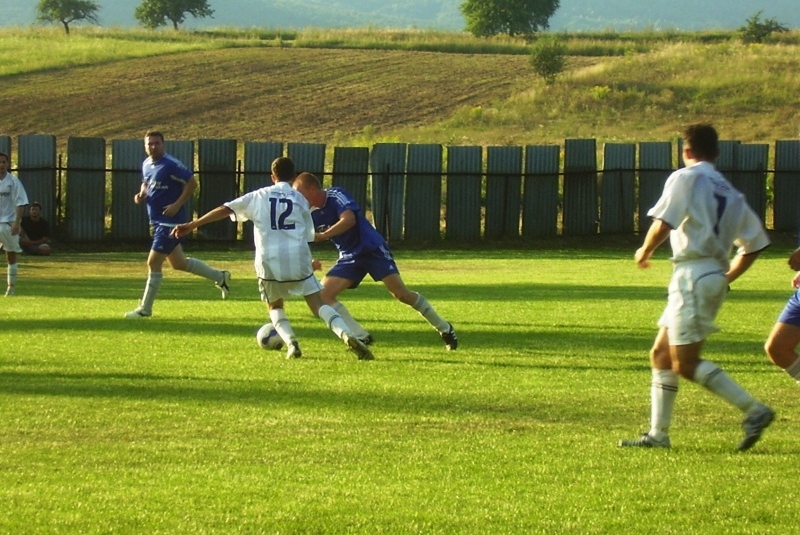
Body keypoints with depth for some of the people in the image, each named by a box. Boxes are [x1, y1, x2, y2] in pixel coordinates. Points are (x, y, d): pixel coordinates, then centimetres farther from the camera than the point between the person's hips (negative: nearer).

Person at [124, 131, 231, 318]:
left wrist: (177, 205, -20)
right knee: (178, 263, 17)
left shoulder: (170, 165, -17)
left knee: (153, 263, -8)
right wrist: (141, 194, 4)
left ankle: (145, 309, 2)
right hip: (157, 221, 10)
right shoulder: (146, 164, 9)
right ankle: (220, 277, 32)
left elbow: (192, 183, -16)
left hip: (170, 221, -10)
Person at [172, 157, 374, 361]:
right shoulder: (300, 199, 14)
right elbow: (308, 235, 16)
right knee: (318, 304, 0)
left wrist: (192, 225, 10)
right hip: (298, 259, 0)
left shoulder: (258, 196, 12)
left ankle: (291, 343, -1)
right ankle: (347, 335, -24)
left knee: (275, 306, 22)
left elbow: (224, 210, 8)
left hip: (269, 261, 0)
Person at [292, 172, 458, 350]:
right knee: (323, 294, -9)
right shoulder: (312, 214, 3)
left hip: (372, 250, -7)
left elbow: (349, 220, -34)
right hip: (349, 257, 7)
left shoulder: (336, 196, -18)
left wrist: (321, 236, -38)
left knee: (401, 293, -13)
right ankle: (360, 336, -7)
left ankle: (444, 329, 3)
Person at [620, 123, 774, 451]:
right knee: (661, 355, 14)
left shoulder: (685, 178, -5)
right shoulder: (730, 193, 17)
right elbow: (755, 244, 16)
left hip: (693, 274, -8)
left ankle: (754, 410, -15)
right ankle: (658, 433, 12)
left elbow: (663, 224, -16)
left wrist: (644, 252, 2)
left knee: (686, 365, -9)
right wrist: (727, 278, 22)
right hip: (715, 274, 8)